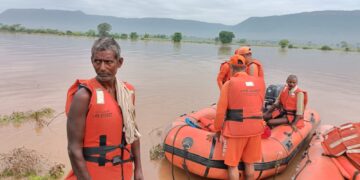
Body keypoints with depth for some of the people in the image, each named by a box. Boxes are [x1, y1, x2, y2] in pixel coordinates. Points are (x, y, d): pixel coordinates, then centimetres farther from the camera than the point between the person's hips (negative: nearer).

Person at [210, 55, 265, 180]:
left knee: (232, 165, 8)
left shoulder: (229, 84, -7)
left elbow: (221, 111, -7)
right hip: (256, 129, 5)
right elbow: (260, 106, 10)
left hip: (235, 129, -4)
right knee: (249, 164, 17)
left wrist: (217, 131, 4)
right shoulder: (260, 82, 5)